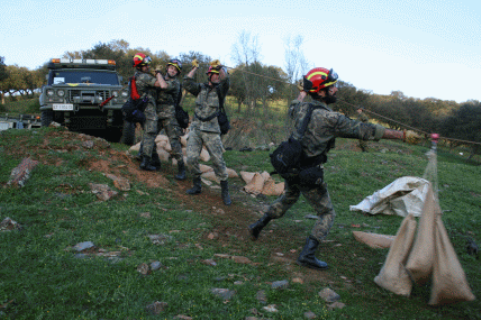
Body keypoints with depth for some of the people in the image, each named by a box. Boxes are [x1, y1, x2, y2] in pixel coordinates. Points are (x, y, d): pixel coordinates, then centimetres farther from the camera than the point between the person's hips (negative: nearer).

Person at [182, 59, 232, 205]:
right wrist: (194, 68, 2)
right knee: (191, 158, -4)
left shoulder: (220, 90, 4)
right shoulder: (200, 88, 12)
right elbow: (187, 83, 0)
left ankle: (225, 191, 8)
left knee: (218, 161, -3)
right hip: (195, 129, 3)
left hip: (211, 131, -2)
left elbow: (225, 79, -15)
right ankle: (197, 186, 15)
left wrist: (219, 66, -15)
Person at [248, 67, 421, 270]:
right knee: (327, 214, 11)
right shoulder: (330, 119, -20)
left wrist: (304, 91, 46)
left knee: (289, 198, 33)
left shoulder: (300, 108, -3)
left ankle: (258, 225, 38)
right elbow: (366, 131, -16)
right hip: (309, 175, -7)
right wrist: (402, 135, -8)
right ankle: (307, 255, 5)